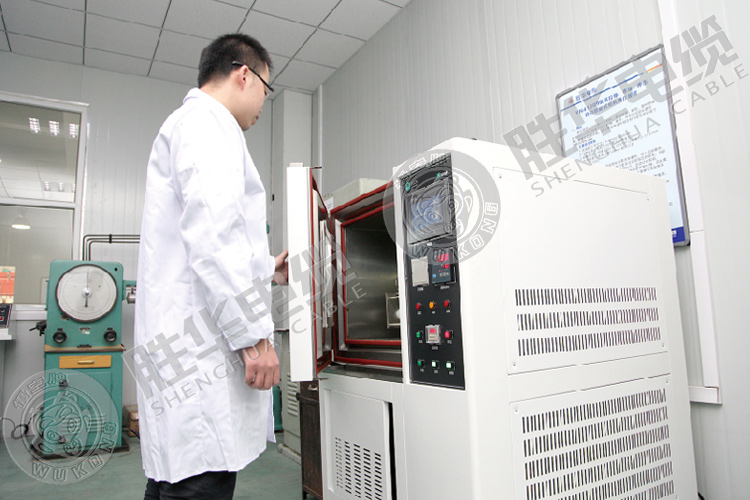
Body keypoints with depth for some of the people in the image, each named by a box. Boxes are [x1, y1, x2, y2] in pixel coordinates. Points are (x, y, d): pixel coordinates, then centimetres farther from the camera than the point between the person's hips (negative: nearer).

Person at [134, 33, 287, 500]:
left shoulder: (186, 124, 27)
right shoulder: (208, 122, -5)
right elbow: (212, 237, -19)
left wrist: (264, 268, 32)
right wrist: (253, 335, -18)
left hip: (184, 346, 11)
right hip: (200, 343, -11)